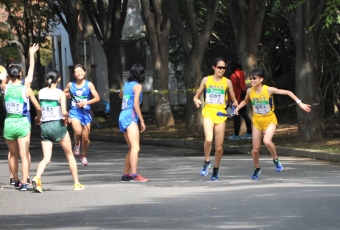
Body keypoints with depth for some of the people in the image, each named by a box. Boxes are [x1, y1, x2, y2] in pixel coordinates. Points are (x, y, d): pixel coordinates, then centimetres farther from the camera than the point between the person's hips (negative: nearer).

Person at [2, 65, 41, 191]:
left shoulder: (6, 87, -1)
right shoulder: (27, 90, -6)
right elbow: (38, 107, -1)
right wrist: (38, 117, 17)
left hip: (9, 124, 2)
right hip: (22, 123, -2)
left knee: (13, 154, 18)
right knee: (24, 155, -4)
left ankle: (16, 181, 28)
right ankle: (24, 183, -16)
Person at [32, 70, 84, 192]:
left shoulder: (41, 92, 4)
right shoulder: (60, 93, -8)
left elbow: (40, 109, 5)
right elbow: (64, 112, -17)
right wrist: (66, 118, 2)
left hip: (44, 126, 3)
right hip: (58, 125, -3)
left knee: (46, 158, 0)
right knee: (70, 155, 14)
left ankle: (37, 178, -27)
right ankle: (77, 183, 17)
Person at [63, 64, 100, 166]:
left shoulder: (89, 85, -2)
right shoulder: (70, 85, 3)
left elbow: (97, 98, -9)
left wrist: (85, 102, -19)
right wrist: (67, 95, -3)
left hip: (85, 112, 0)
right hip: (74, 112, 0)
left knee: (85, 137, 4)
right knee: (78, 131, -28)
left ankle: (84, 156, 28)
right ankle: (77, 144, 5)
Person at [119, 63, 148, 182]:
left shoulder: (127, 84, 15)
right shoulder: (137, 86, -6)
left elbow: (120, 95, 37)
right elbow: (136, 104, -13)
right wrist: (142, 121, -12)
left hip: (123, 116, 9)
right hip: (130, 116, -9)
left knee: (132, 148, 15)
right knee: (135, 148, -16)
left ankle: (125, 174, 16)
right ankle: (134, 175, -26)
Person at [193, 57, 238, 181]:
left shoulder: (227, 82, 5)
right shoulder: (206, 80, 5)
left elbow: (234, 99, 13)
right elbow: (196, 96, 12)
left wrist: (235, 104, -10)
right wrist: (196, 101, -11)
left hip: (221, 114, 1)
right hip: (208, 112, -1)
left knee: (219, 147, 3)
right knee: (208, 139, -26)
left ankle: (216, 170, 23)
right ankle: (207, 162, -3)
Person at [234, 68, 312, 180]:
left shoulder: (269, 90, -19)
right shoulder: (250, 91, -7)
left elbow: (287, 92, -14)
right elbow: (245, 101, 17)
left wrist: (300, 103, -19)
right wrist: (237, 108, 0)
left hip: (270, 120, -4)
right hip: (257, 121, 4)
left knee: (267, 141, -30)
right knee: (255, 148, 5)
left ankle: (276, 160, -3)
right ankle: (257, 169, 30)